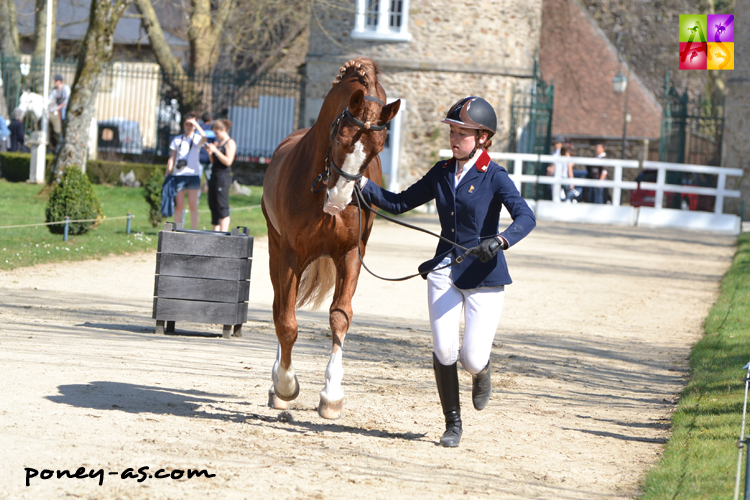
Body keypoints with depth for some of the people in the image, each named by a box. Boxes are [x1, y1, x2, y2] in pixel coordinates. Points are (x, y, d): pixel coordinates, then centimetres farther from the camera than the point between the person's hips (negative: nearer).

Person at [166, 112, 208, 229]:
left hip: (193, 174, -1)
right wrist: (167, 176, 5)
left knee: (193, 205, -2)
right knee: (179, 205, 0)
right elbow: (171, 158, 12)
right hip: (179, 175, 1)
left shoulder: (197, 139, 7)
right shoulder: (177, 140, 12)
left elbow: (204, 137, -19)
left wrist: (196, 123, -12)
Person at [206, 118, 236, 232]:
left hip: (223, 177, -9)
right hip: (214, 176, 9)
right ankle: (215, 231, 13)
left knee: (222, 207, -11)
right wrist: (210, 152, 4)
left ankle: (224, 233, -13)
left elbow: (228, 161, -16)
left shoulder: (230, 143, -6)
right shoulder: (217, 143, 18)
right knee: (213, 205, 9)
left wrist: (215, 151, -17)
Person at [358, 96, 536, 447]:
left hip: (484, 274, -4)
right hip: (445, 270, 4)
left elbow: (525, 217, -21)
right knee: (443, 350, -9)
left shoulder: (494, 177, -8)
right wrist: (363, 185, 2)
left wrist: (501, 240, -39)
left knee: (472, 359, -7)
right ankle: (453, 423, 9)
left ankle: (482, 370, 33)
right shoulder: (442, 173, 9)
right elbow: (399, 203, 15)